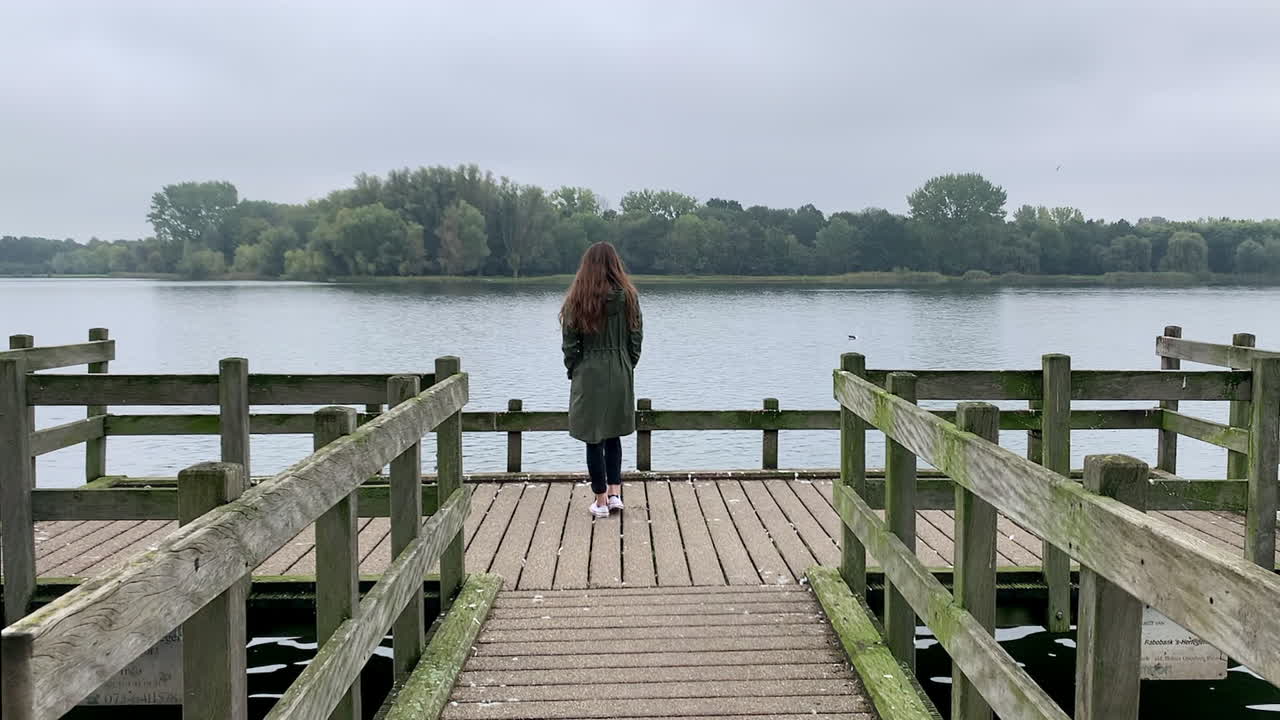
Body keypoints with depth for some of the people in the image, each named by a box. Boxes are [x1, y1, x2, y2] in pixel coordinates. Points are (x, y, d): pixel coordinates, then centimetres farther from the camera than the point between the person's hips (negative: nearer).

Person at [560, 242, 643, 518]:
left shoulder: (577, 300, -9)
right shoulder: (628, 297, -2)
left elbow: (569, 343, -6)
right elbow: (636, 339, 2)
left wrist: (573, 372, 8)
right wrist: (626, 369, 14)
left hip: (589, 376, -3)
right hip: (621, 376, 3)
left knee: (594, 438, 6)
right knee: (614, 435, 19)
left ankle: (601, 501, 11)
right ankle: (615, 492, 13)